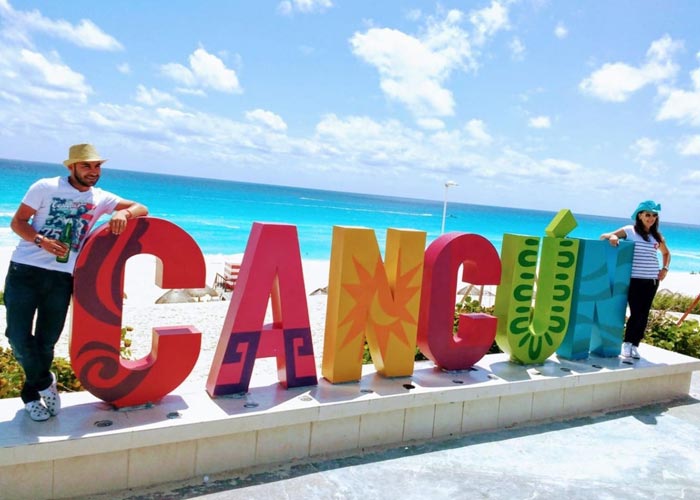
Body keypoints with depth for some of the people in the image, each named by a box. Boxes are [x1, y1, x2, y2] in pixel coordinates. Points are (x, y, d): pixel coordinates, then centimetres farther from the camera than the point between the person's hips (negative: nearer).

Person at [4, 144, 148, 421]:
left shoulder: (101, 198, 6)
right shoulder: (45, 187, -2)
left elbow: (142, 209, 4)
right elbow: (17, 222, -1)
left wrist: (124, 213, -19)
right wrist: (41, 240, -20)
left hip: (62, 277, 2)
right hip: (25, 270, -2)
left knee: (47, 341, 8)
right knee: (19, 337, -6)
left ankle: (32, 394, 29)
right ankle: (45, 382, 19)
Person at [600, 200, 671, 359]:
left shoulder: (657, 236, 13)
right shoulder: (629, 230, 2)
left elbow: (666, 253, 29)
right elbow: (602, 237, 2)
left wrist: (665, 268, 13)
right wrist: (612, 236, -20)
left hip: (652, 280, 4)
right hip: (634, 279, -4)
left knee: (644, 314, 5)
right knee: (636, 313, -9)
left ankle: (635, 345, 15)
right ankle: (627, 343, 6)